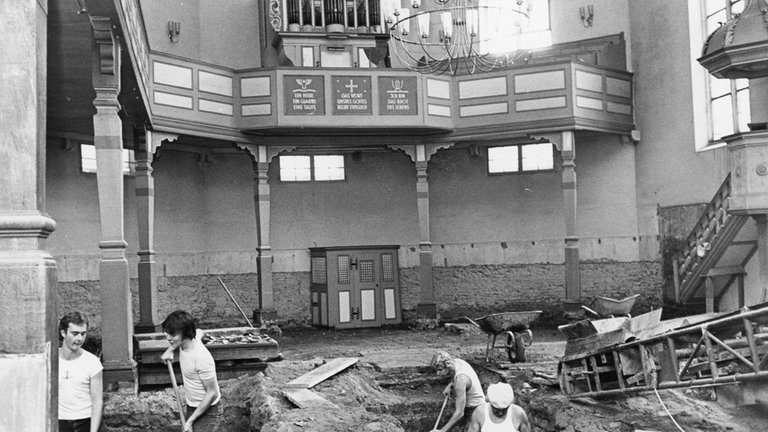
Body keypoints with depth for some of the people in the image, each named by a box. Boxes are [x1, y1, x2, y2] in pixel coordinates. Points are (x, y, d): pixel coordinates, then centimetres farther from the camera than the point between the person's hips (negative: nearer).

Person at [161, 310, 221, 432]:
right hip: (192, 408, 9)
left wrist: (191, 420, -19)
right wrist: (170, 349, 9)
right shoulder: (185, 341, -9)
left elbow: (212, 393, -24)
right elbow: (199, 332, 17)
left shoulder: (202, 358, -32)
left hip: (207, 411, -9)